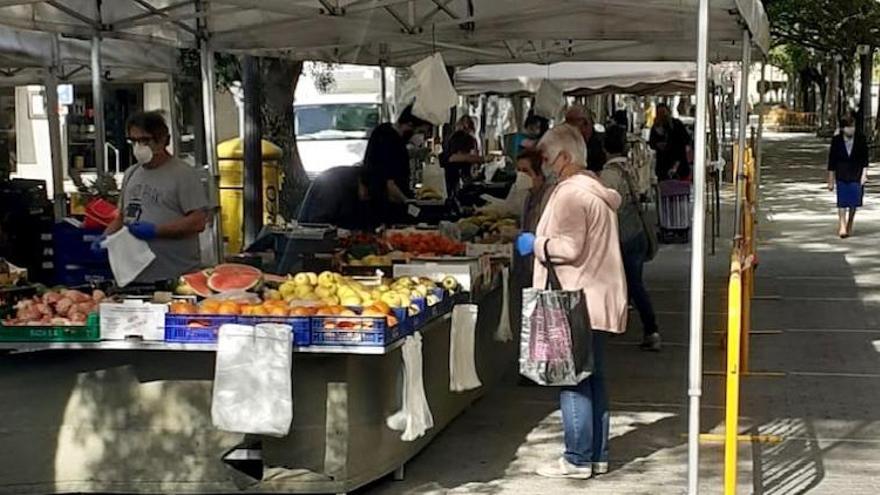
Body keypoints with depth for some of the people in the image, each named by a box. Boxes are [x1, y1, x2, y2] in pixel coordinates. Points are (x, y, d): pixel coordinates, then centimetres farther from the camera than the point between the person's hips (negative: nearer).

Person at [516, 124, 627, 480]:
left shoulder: (572, 194, -16)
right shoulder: (596, 190, 17)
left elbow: (569, 247, -23)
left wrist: (535, 244, -8)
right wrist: (542, 242, 19)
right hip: (596, 300, 10)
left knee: (573, 382, -4)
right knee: (593, 379, 14)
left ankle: (578, 459, 0)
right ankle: (597, 454, 21)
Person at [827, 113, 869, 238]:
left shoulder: (861, 139, -5)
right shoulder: (836, 140, -6)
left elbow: (865, 159, 1)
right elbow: (832, 162, -1)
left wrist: (864, 174, -8)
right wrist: (831, 181, 0)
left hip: (856, 175, 1)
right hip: (842, 176, -1)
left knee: (854, 202, 6)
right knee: (842, 202, -8)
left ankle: (849, 226, 24)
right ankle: (842, 227, -5)